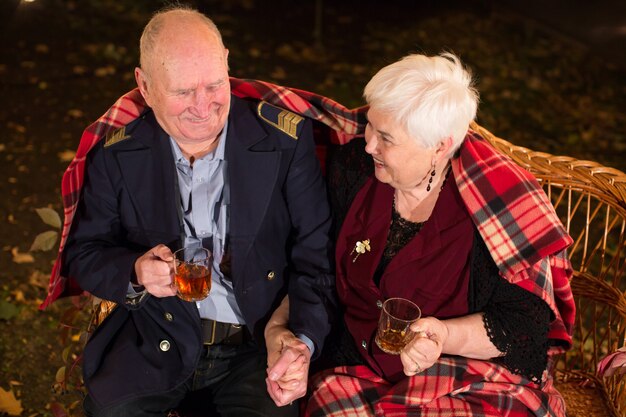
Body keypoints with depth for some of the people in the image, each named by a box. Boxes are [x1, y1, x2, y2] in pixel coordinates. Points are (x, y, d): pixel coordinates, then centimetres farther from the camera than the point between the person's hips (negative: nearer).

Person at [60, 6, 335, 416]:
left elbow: (316, 254, -4)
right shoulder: (117, 152, -1)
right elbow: (82, 252, 6)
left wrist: (304, 342, -18)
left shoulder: (286, 139, -6)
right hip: (157, 340, 1)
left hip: (258, 342, -1)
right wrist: (136, 272, -16)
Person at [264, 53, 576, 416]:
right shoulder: (353, 170, 0)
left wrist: (444, 336, -26)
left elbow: (528, 321, -12)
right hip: (361, 370, 5)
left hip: (474, 387, -4)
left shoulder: (493, 205, -15)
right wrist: (278, 326, -5)